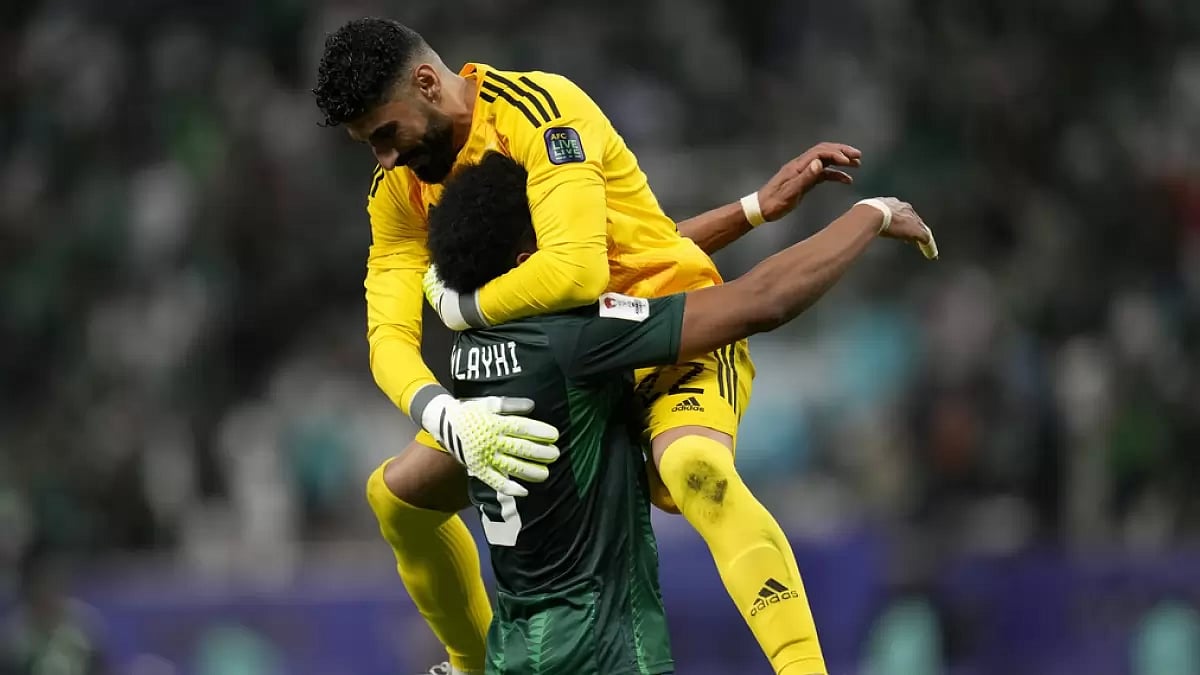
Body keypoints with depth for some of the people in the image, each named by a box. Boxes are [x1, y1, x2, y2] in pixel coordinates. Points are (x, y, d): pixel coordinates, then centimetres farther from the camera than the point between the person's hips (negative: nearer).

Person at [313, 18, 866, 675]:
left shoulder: (538, 110, -23)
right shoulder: (399, 190, -2)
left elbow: (575, 270, -36)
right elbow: (390, 336, -12)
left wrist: (453, 305, -21)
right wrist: (449, 419, -33)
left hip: (675, 340, -8)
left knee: (694, 470, -40)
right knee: (396, 493, 11)